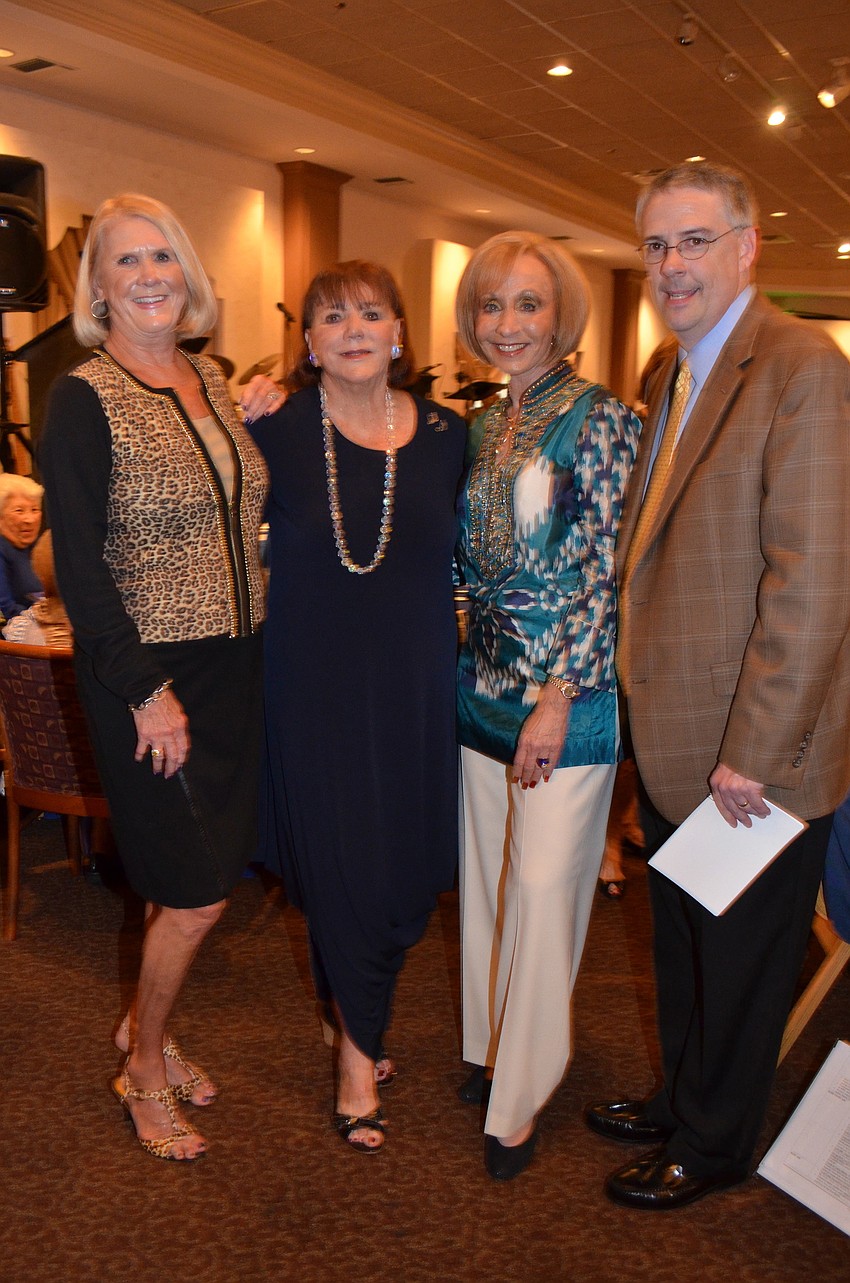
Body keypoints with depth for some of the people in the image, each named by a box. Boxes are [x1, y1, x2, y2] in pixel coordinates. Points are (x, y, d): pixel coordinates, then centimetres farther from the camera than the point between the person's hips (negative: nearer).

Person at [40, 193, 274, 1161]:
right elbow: (78, 563, -15)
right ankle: (144, 1072, 25)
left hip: (231, 663, 7)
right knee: (198, 891, 0)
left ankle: (143, 1027, 39)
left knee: (191, 877, 15)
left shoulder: (210, 382, 10)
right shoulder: (83, 398, -11)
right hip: (148, 673, -6)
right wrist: (145, 690, -17)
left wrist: (255, 426, 4)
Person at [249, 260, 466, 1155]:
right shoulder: (276, 435, -4)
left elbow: (460, 559, 11)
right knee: (339, 867, 2)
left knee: (407, 870, 11)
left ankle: (355, 1015, 40)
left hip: (414, 687, 3)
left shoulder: (445, 437, 3)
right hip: (315, 686, -3)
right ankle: (359, 1049, 26)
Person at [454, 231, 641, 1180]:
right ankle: (491, 1045, 35)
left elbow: (602, 569, -14)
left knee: (543, 889, 0)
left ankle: (520, 1100, 16)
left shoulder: (599, 420, -9)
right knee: (485, 877, 15)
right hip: (485, 682, 7)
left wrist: (557, 696, -17)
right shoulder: (484, 428, 11)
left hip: (566, 691, -6)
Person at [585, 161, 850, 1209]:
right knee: (680, 945, 24)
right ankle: (679, 1099, 46)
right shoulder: (670, 373, 10)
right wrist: (642, 689, 7)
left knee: (739, 961, 14)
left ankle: (710, 1146, 36)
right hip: (671, 738, 8)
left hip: (753, 755, -8)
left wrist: (754, 754, -21)